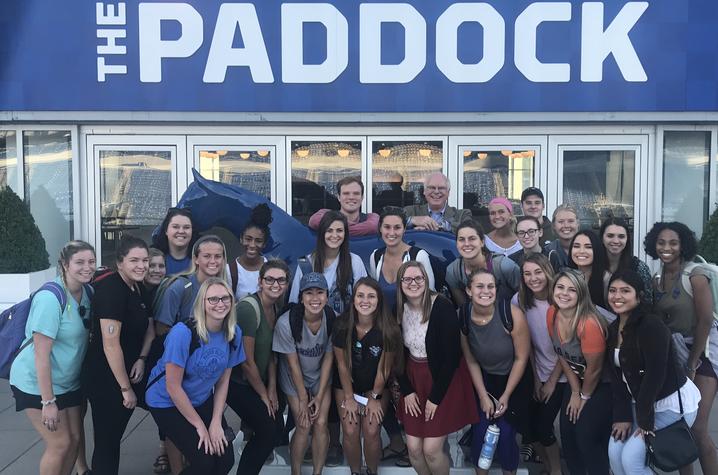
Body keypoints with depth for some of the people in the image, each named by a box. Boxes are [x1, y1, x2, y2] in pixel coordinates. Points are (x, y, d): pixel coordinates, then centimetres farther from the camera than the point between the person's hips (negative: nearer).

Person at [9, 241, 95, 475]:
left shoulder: (88, 291, -3)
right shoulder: (50, 298, -24)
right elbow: (41, 354, -24)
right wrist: (48, 402, -24)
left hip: (69, 381, 7)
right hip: (37, 383, -7)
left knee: (75, 437, 11)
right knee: (60, 443, -3)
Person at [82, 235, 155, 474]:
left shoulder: (139, 289, 6)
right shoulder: (111, 289, -20)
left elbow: (149, 328, 16)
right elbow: (111, 345, -23)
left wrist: (142, 359, -2)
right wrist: (126, 388, -17)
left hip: (127, 374, 8)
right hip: (105, 379, -8)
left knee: (115, 437, 19)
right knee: (107, 441, 2)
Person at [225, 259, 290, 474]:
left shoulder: (276, 308, 0)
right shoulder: (248, 308, -25)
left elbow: (272, 352, 8)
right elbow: (247, 361, -21)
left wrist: (272, 388, 2)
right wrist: (263, 394, -10)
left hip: (258, 379, 8)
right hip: (236, 381, -8)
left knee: (278, 424, 7)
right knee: (268, 429, -7)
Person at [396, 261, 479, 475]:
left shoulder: (442, 307, -19)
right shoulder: (399, 310, -4)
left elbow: (451, 355, -18)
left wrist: (435, 397, -14)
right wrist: (406, 391, -1)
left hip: (444, 380, -4)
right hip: (413, 379, 5)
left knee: (431, 449, -6)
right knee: (413, 448, 3)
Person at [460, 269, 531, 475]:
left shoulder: (512, 315, -26)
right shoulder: (462, 317, -17)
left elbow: (521, 358, -15)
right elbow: (471, 360, -5)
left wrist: (506, 397, -9)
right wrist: (483, 395, -5)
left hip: (514, 381, -2)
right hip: (485, 380, 2)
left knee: (505, 434, -6)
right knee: (481, 431, -4)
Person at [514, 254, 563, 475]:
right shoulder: (519, 301, -9)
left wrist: (552, 381, -6)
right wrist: (536, 378, 0)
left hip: (560, 376, -3)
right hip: (537, 374, 3)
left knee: (543, 427, -3)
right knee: (528, 426, 3)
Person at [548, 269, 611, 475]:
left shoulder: (589, 324, -32)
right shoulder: (552, 314, -11)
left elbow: (594, 369, -20)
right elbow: (563, 356, 1)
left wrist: (584, 397, -4)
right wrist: (575, 392, 2)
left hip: (601, 386, -6)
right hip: (576, 381, 6)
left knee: (588, 440, -1)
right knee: (567, 435, 11)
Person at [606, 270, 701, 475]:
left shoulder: (652, 326, -24)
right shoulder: (612, 329, 2)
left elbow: (656, 374, -24)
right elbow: (617, 377, 1)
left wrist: (645, 419, -18)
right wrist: (622, 416, -5)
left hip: (673, 402, -7)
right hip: (639, 402, 7)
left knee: (631, 458, -11)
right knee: (614, 452, -1)